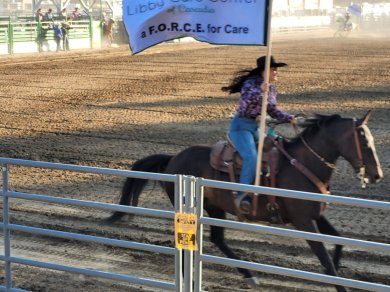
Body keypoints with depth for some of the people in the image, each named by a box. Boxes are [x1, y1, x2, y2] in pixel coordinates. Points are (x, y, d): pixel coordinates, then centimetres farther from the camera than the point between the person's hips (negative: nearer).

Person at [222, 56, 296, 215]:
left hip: (255, 127, 9)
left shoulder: (271, 89, 9)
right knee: (251, 157, -28)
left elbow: (273, 111, 16)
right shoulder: (251, 84, -14)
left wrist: (289, 118, 3)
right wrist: (260, 91, -42)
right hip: (240, 126, -9)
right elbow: (246, 102, -30)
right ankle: (242, 195, -24)